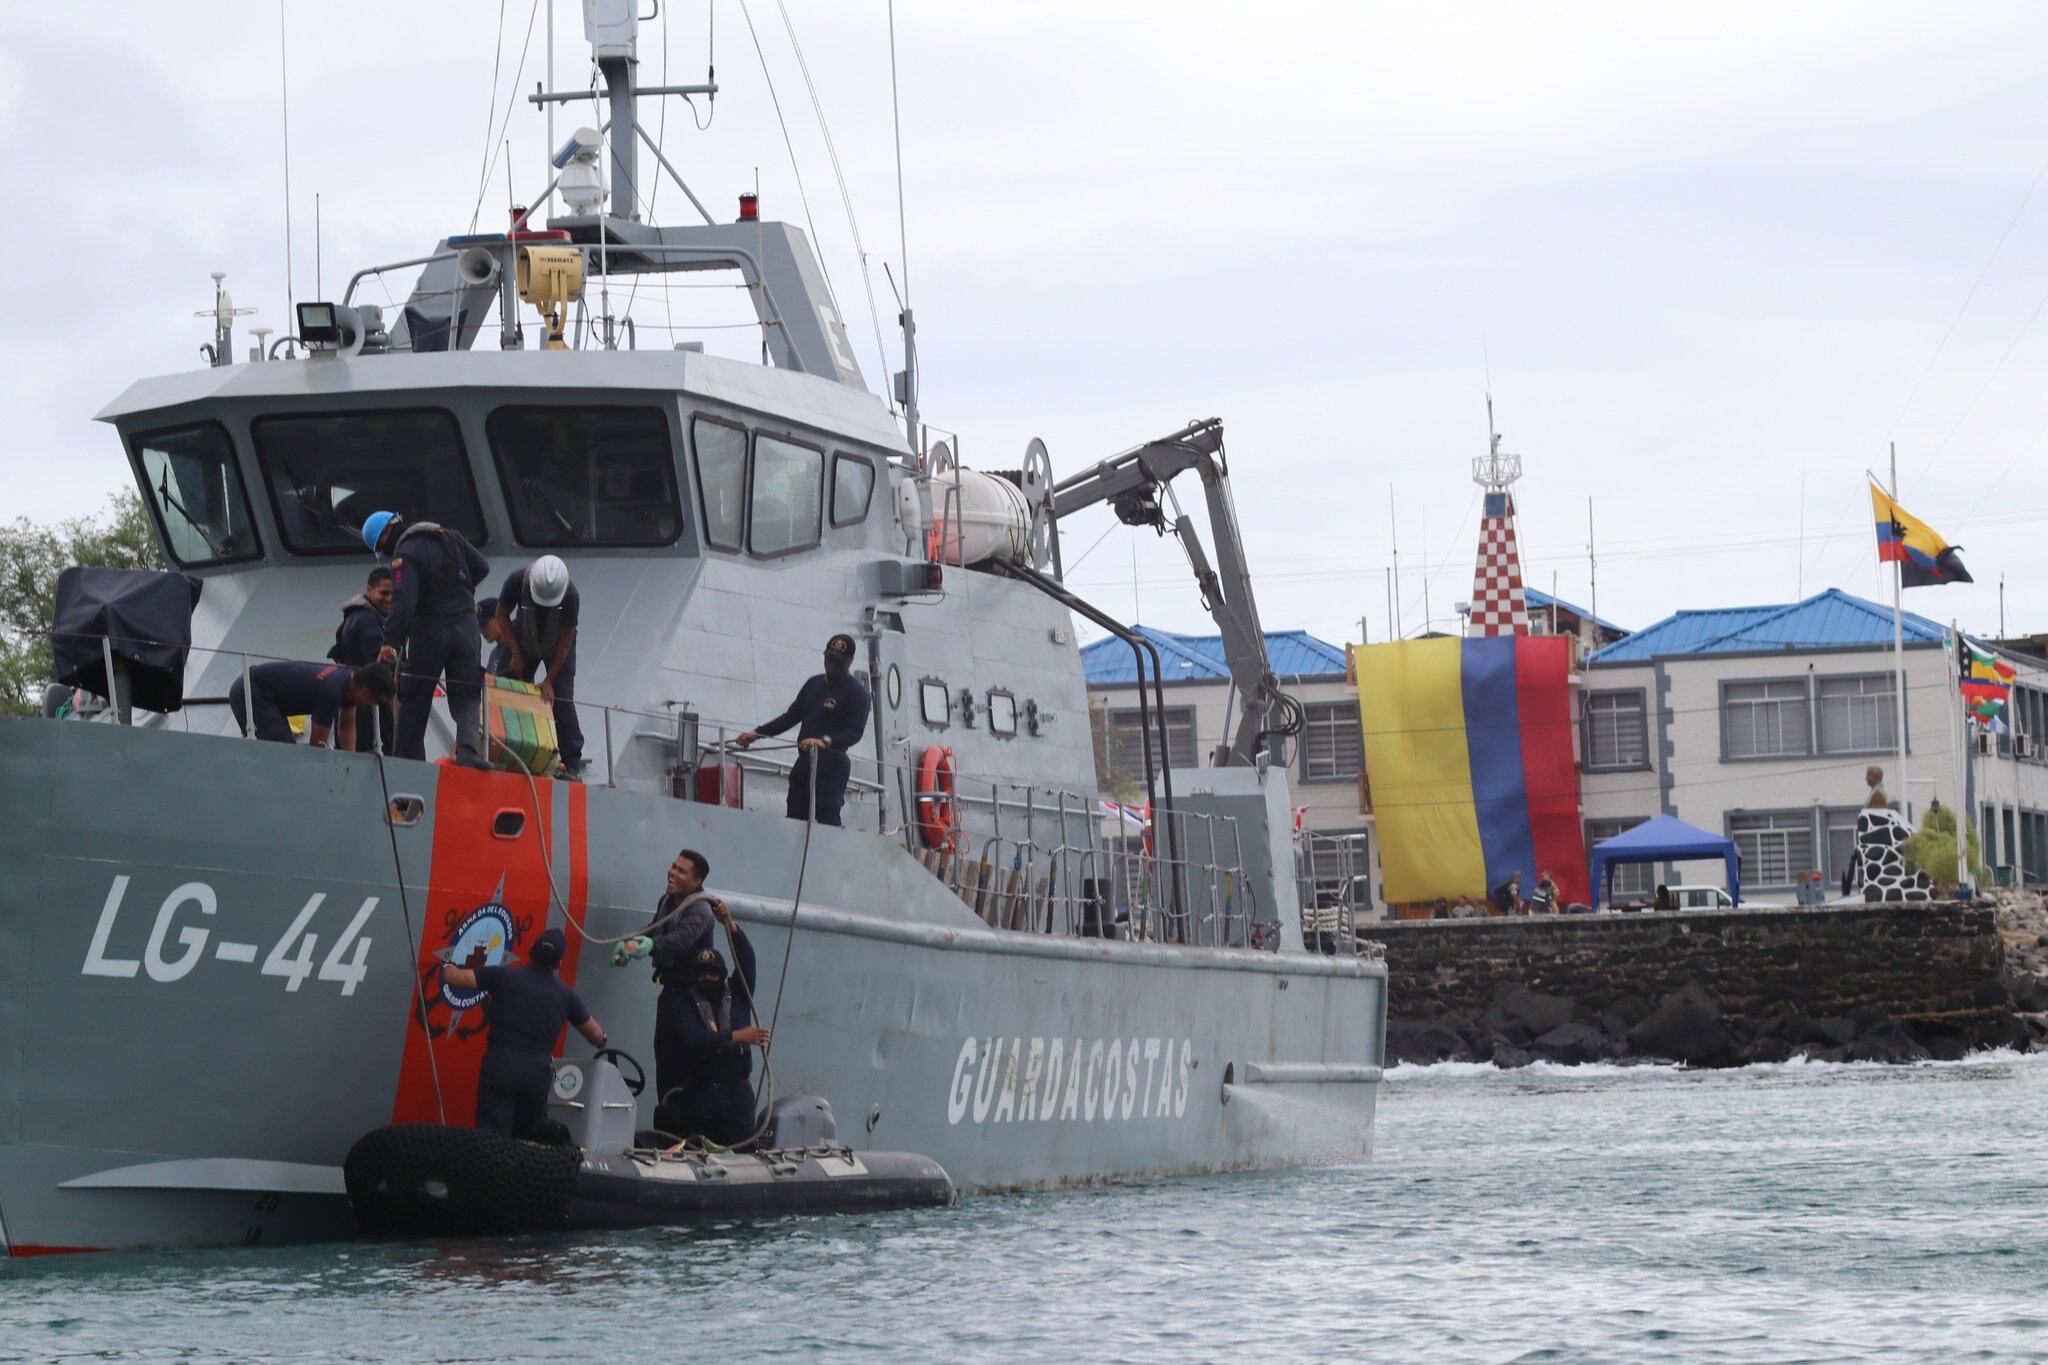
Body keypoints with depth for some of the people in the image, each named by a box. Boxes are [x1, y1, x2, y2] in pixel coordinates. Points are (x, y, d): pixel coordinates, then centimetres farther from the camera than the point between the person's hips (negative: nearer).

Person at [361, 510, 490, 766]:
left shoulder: (405, 554, -12)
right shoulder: (451, 536, 8)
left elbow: (403, 601, -24)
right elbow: (482, 567, 15)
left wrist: (391, 642, -29)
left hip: (430, 629, -5)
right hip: (467, 626, 5)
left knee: (414, 700, 8)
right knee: (466, 697, 4)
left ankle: (407, 758, 7)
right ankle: (468, 749, -20)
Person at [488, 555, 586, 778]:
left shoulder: (571, 596, -33)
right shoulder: (516, 581, -29)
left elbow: (565, 641, -24)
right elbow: (501, 615, -11)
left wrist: (549, 681, -22)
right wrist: (516, 653, -13)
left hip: (557, 646, -2)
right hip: (523, 640, 2)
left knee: (561, 700, -13)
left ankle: (572, 765, -11)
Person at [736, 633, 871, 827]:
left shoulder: (857, 693, -2)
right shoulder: (814, 684, 19)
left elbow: (855, 732, -15)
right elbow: (791, 716, 23)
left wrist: (826, 741, -31)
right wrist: (757, 733, 14)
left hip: (831, 765, -7)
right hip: (804, 760, 7)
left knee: (827, 818, -17)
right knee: (794, 818, -1)